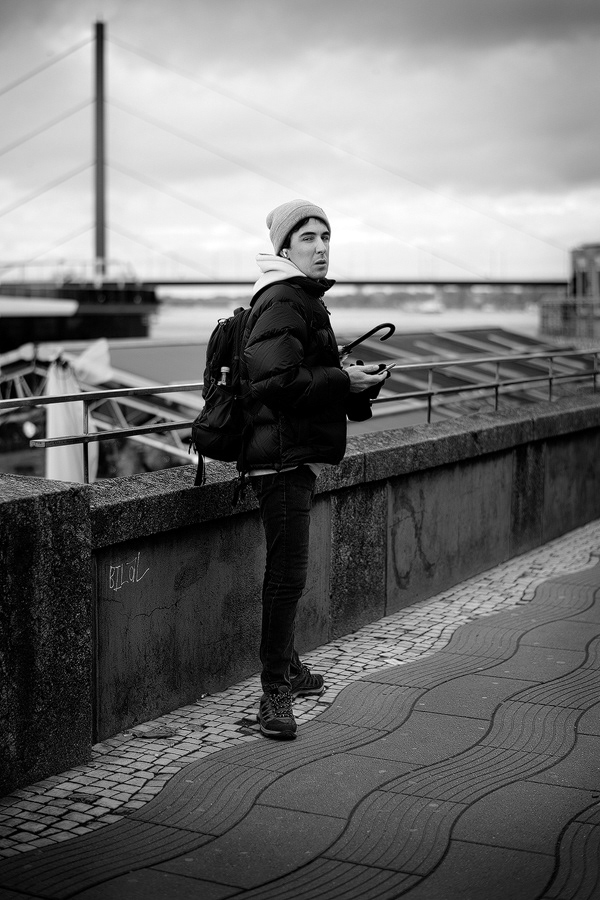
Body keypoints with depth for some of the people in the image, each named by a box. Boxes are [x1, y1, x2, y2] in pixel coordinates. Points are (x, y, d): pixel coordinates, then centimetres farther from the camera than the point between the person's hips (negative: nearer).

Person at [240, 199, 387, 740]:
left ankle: (286, 665, 35)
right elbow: (277, 381, -25)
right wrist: (344, 381, -17)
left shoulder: (304, 300, 20)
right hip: (284, 454, -11)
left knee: (287, 569, 21)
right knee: (288, 572, -10)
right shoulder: (282, 302, -15)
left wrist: (356, 380, 10)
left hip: (297, 455, 11)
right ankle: (275, 693, -6)